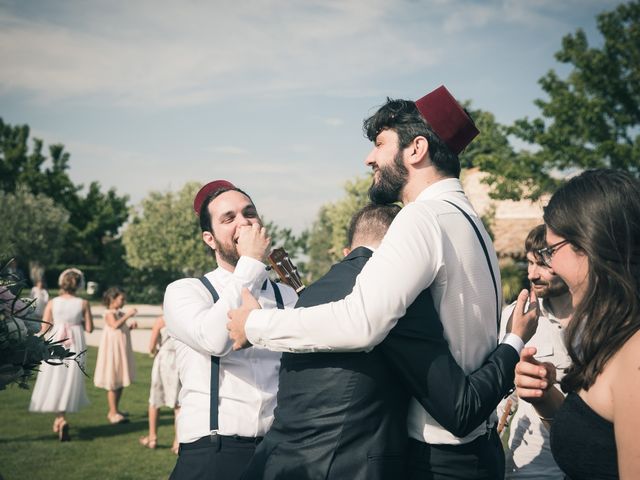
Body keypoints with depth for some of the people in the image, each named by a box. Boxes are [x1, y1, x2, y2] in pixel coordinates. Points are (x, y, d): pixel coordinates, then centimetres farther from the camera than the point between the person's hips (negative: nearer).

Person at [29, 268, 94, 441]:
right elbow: (89, 328, -2)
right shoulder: (83, 304, -6)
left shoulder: (52, 303, -5)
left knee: (55, 382, 10)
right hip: (75, 346, 0)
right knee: (70, 382, 12)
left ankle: (61, 419, -5)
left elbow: (44, 328, -4)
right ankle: (60, 419, 16)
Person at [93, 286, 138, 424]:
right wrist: (127, 315, -33)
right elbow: (115, 325, -31)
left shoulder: (120, 313, 13)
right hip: (112, 350, -9)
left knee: (121, 382, 13)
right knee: (113, 383, -5)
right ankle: (113, 413, -2)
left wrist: (131, 326, 4)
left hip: (122, 350, 9)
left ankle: (115, 410, 23)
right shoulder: (109, 313, -13)